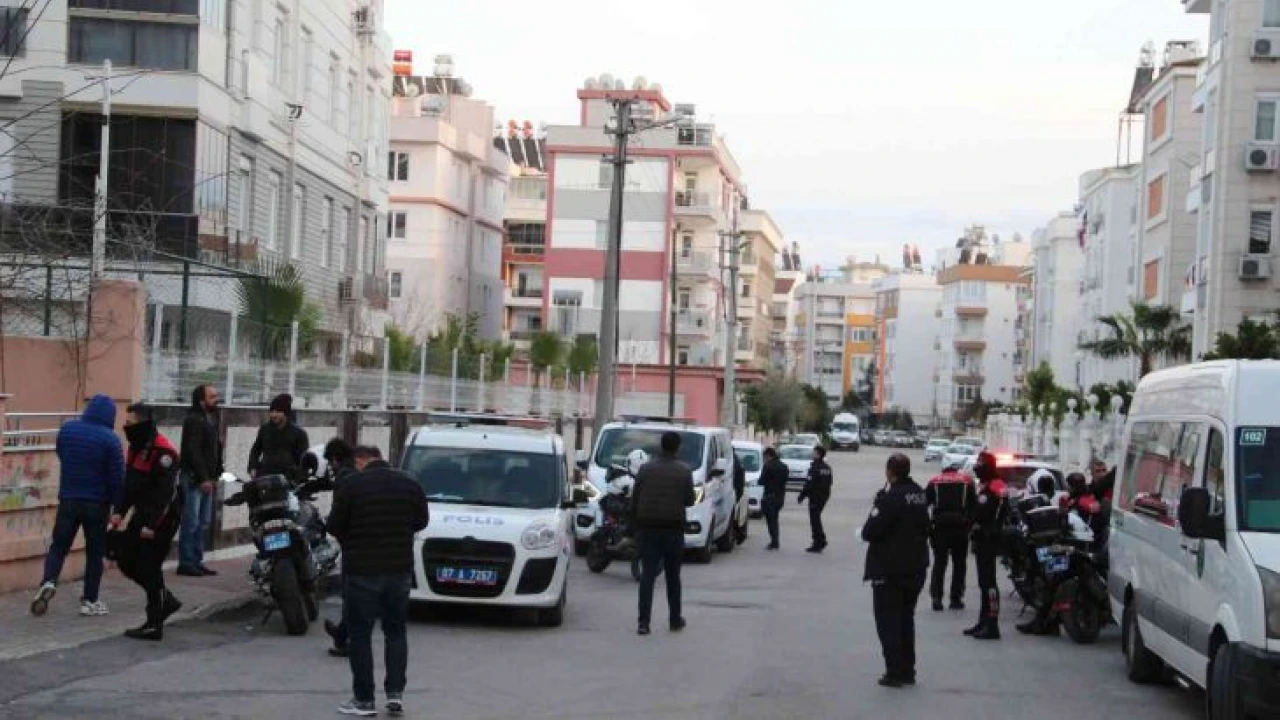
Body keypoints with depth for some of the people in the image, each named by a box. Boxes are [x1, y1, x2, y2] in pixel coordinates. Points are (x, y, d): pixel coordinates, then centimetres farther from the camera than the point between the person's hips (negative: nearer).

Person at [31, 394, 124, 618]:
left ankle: (49, 581, -13)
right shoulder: (110, 439, -13)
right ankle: (90, 601, 11)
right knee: (95, 552, 9)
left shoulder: (66, 430, 1)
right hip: (97, 504, -3)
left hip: (68, 500, 3)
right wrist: (118, 503, 0)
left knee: (59, 546, 12)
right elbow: (117, 476, -12)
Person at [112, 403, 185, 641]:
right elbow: (129, 483, 18)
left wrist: (152, 524, -25)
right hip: (142, 514, 9)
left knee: (149, 567, -7)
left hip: (161, 517, -9)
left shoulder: (163, 452, -19)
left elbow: (165, 492, -23)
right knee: (125, 558, 9)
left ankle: (155, 625, 2)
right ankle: (165, 601, 22)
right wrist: (120, 511, 8)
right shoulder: (136, 447, 10)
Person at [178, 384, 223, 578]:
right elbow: (193, 451, -18)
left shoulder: (211, 418, 17)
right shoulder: (194, 420, -11)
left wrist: (215, 475, 10)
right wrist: (203, 478, -20)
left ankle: (197, 561, 16)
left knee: (204, 523, 11)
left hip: (206, 478, 9)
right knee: (191, 522, -7)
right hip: (194, 478, -9)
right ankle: (186, 563, -3)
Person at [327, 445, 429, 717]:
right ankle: (395, 692, 6)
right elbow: (421, 521, 12)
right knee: (396, 631, 15)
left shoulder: (351, 485, -11)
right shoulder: (410, 485, 3)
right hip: (400, 570, 4)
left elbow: (334, 526, -8)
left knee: (360, 634, 4)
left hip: (361, 571, -4)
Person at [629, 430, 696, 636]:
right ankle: (675, 620, 18)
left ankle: (644, 622, -7)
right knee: (673, 576, 11)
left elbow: (634, 500, 2)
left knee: (647, 575, 0)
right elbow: (689, 501, -1)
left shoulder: (646, 469, 0)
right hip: (673, 527, -1)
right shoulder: (684, 471, -4)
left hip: (647, 527, 1)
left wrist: (635, 526, 11)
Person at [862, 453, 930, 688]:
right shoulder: (920, 494, 4)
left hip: (889, 568, -7)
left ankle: (895, 672, 0)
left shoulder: (889, 496, -21)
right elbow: (925, 526, 12)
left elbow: (871, 531, -23)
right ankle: (908, 671, 22)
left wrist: (865, 530, -3)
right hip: (916, 567, 7)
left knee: (888, 620, 2)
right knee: (906, 618, 18)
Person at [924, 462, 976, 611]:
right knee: (959, 564, 9)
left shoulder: (934, 481, 7)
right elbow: (974, 505, 4)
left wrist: (927, 526, 8)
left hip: (940, 528, 0)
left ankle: (936, 597, -4)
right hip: (961, 527, 0)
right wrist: (971, 524, 10)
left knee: (939, 563, 5)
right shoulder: (967, 481, 7)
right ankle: (956, 598, 7)